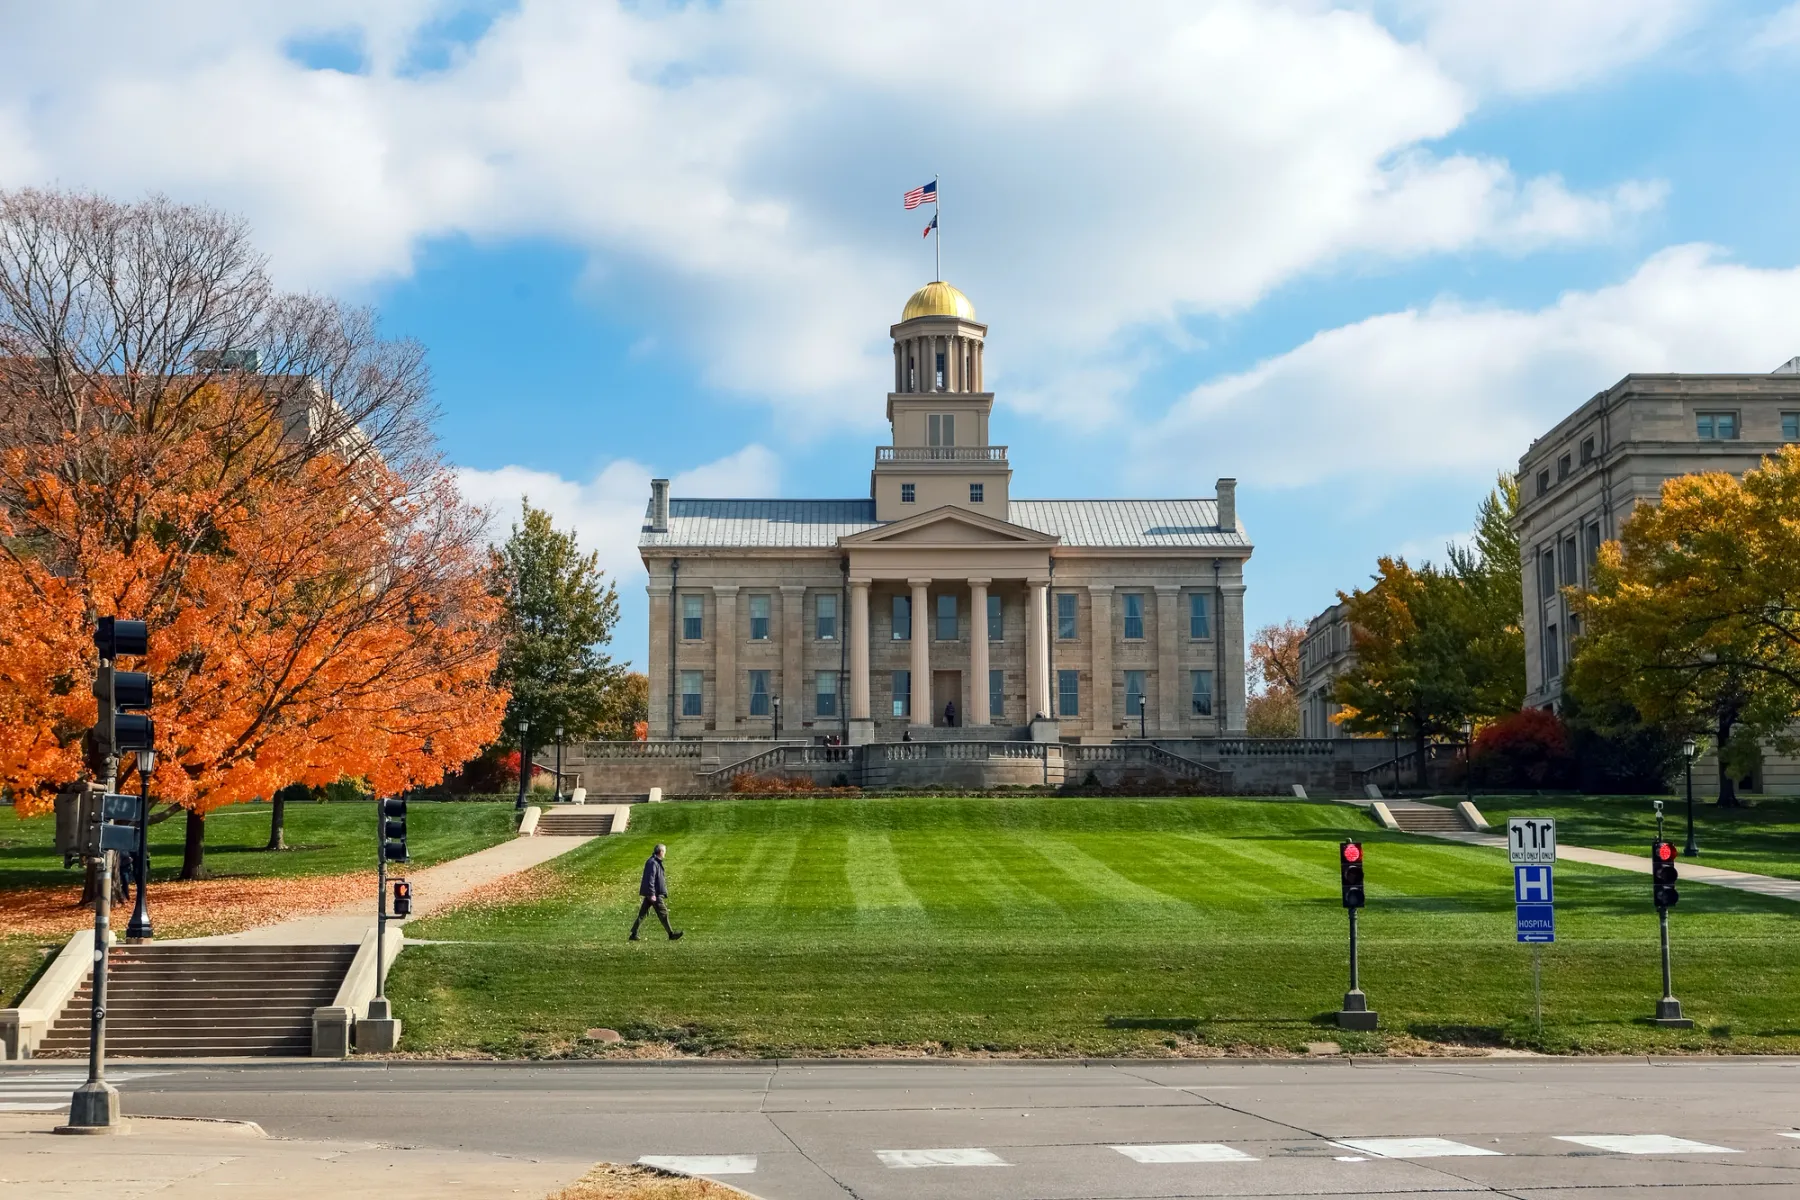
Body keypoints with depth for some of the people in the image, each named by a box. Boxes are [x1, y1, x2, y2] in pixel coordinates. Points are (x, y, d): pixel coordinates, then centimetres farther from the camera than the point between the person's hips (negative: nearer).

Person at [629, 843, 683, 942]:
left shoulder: (655, 862, 15)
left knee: (642, 913, 8)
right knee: (663, 913, -2)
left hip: (650, 894, 10)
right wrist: (652, 894, -23)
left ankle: (633, 934, 8)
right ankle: (671, 934, 4)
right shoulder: (653, 863, -16)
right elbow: (650, 879, -21)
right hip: (655, 893, -10)